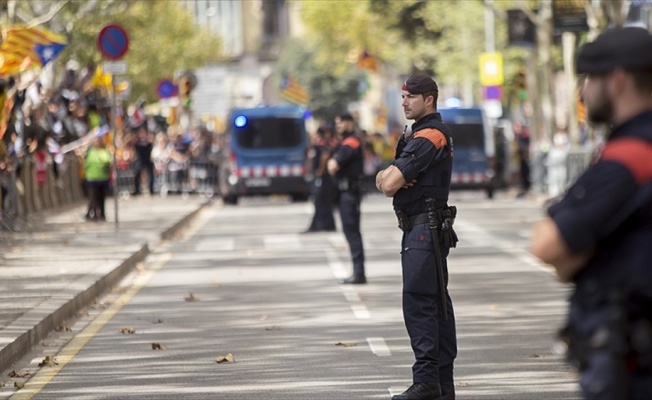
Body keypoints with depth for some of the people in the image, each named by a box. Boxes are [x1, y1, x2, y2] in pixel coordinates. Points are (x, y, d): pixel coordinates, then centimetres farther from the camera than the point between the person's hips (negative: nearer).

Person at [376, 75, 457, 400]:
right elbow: (383, 182, 19)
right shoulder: (418, 135, 20)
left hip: (425, 231, -11)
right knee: (437, 304, 10)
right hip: (422, 229, 11)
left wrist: (391, 178, 2)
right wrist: (389, 175, -3)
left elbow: (389, 186, -20)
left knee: (418, 302, -14)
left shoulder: (428, 136, -14)